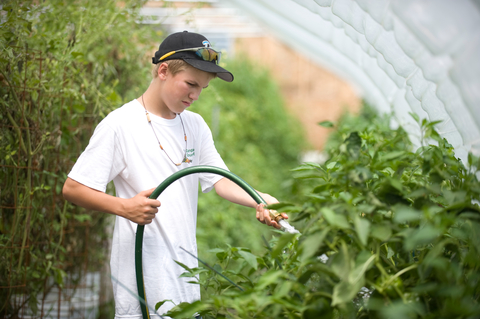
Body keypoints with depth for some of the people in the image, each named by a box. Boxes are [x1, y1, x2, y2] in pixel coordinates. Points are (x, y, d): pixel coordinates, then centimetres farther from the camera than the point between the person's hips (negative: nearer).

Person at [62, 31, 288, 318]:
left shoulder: (195, 126, 11)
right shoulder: (120, 124, -9)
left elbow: (220, 180, 5)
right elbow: (72, 188, -9)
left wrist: (260, 200, -14)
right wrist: (124, 207, -23)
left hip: (186, 269, 6)